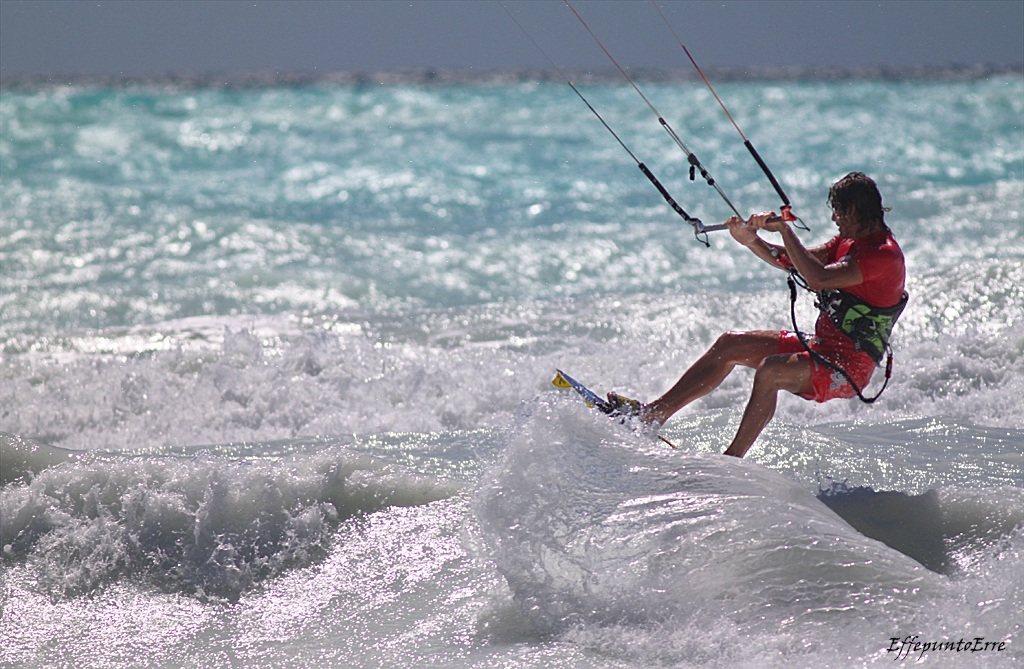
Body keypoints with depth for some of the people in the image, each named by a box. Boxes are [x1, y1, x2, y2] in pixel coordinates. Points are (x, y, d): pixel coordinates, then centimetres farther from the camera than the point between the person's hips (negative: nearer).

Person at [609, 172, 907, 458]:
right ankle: (655, 413, 9)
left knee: (769, 370, -35)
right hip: (821, 345, 10)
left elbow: (817, 278, -31)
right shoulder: (850, 241, 11)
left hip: (848, 367, -10)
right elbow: (793, 262, 15)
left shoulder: (884, 255, -20)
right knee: (729, 345, 6)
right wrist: (750, 240, 0)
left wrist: (784, 230, -23)